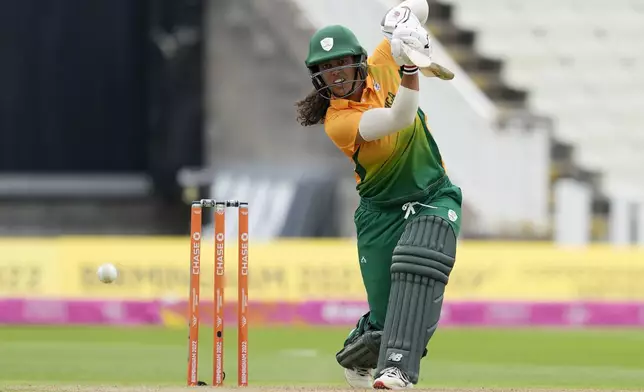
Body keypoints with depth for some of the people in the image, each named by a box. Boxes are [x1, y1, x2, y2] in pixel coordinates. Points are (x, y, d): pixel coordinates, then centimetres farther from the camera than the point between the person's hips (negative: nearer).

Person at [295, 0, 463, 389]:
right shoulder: (337, 121, -16)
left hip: (435, 196, 2)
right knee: (384, 318, -4)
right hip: (381, 211, -2)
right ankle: (355, 357, 33)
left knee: (419, 263, -30)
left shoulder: (380, 68, -3)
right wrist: (409, 66, -45)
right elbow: (398, 118, -33)